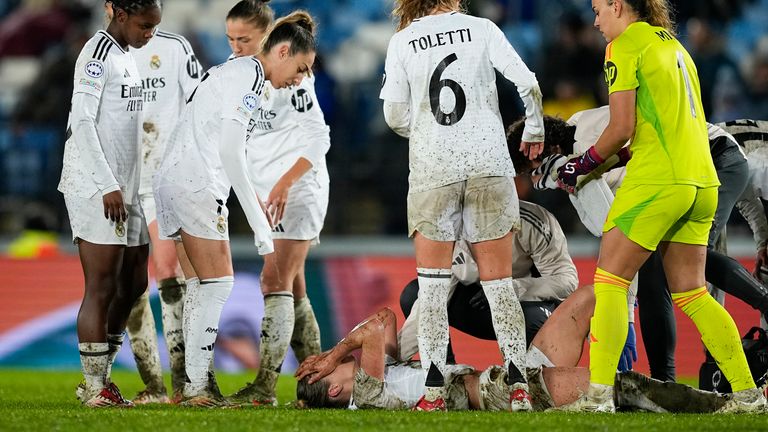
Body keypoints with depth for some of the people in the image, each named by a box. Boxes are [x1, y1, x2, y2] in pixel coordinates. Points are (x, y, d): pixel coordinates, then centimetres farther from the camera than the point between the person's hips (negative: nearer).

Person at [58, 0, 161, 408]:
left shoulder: (125, 57, 15)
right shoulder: (98, 53, -11)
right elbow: (82, 122, -17)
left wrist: (128, 187, 16)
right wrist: (108, 186, -20)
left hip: (124, 190, 9)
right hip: (95, 189, -9)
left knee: (133, 284, 11)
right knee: (101, 289, -7)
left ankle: (100, 377, 18)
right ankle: (94, 388, -3)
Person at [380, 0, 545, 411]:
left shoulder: (402, 40, 4)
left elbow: (395, 117, 1)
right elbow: (527, 84, -3)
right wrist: (534, 131, 14)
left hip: (432, 170, 0)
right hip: (489, 165, 1)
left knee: (432, 284, 5)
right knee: (498, 282, 6)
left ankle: (433, 391, -1)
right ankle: (518, 385, 1)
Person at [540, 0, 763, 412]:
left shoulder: (624, 45, -4)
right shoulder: (674, 46, 20)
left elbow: (622, 127, -10)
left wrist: (583, 164, 4)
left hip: (656, 179, -8)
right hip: (701, 180, 8)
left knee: (610, 280, -3)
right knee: (691, 293, 12)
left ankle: (599, 394, -10)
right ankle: (747, 393, 8)